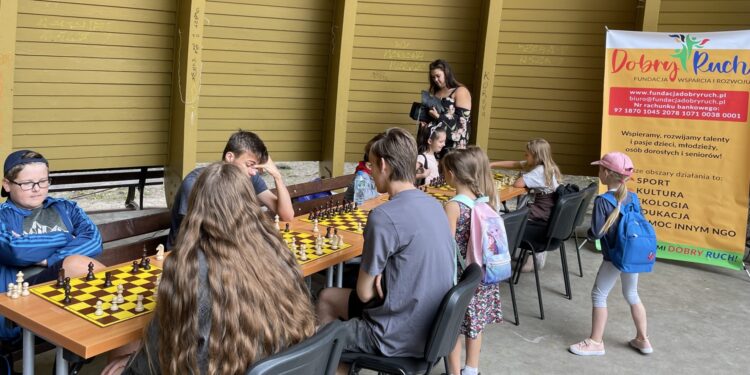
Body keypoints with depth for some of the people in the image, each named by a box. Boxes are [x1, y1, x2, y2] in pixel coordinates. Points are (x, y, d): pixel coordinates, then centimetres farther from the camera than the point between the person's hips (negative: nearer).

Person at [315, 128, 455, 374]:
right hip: (431, 326, 8)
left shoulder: (384, 217, -24)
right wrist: (382, 276, -1)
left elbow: (365, 292, -15)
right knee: (327, 298, 22)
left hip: (401, 337, -8)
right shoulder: (434, 205, 3)